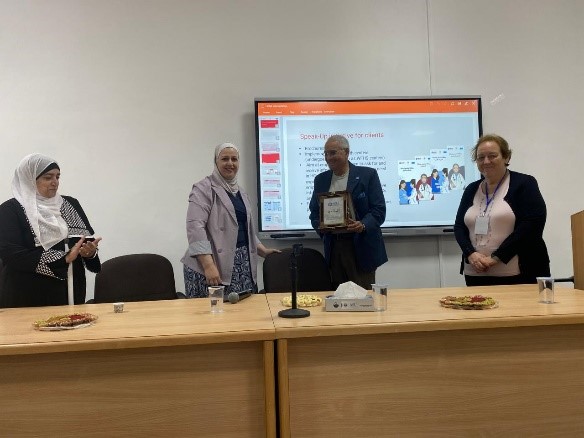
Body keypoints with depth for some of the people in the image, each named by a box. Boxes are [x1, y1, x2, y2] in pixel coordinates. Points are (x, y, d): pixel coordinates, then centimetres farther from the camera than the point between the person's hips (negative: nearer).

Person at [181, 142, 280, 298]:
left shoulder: (241, 192, 18)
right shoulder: (204, 189, -5)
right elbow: (195, 227, -16)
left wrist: (263, 251, 18)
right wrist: (208, 265, -24)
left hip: (243, 265, 7)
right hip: (214, 264, -6)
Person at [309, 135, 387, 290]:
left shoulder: (368, 175, -1)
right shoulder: (320, 180, 12)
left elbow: (379, 210, -5)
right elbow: (314, 212, 13)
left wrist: (362, 225, -23)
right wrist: (320, 225, -8)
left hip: (362, 248, -3)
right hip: (333, 247, 4)